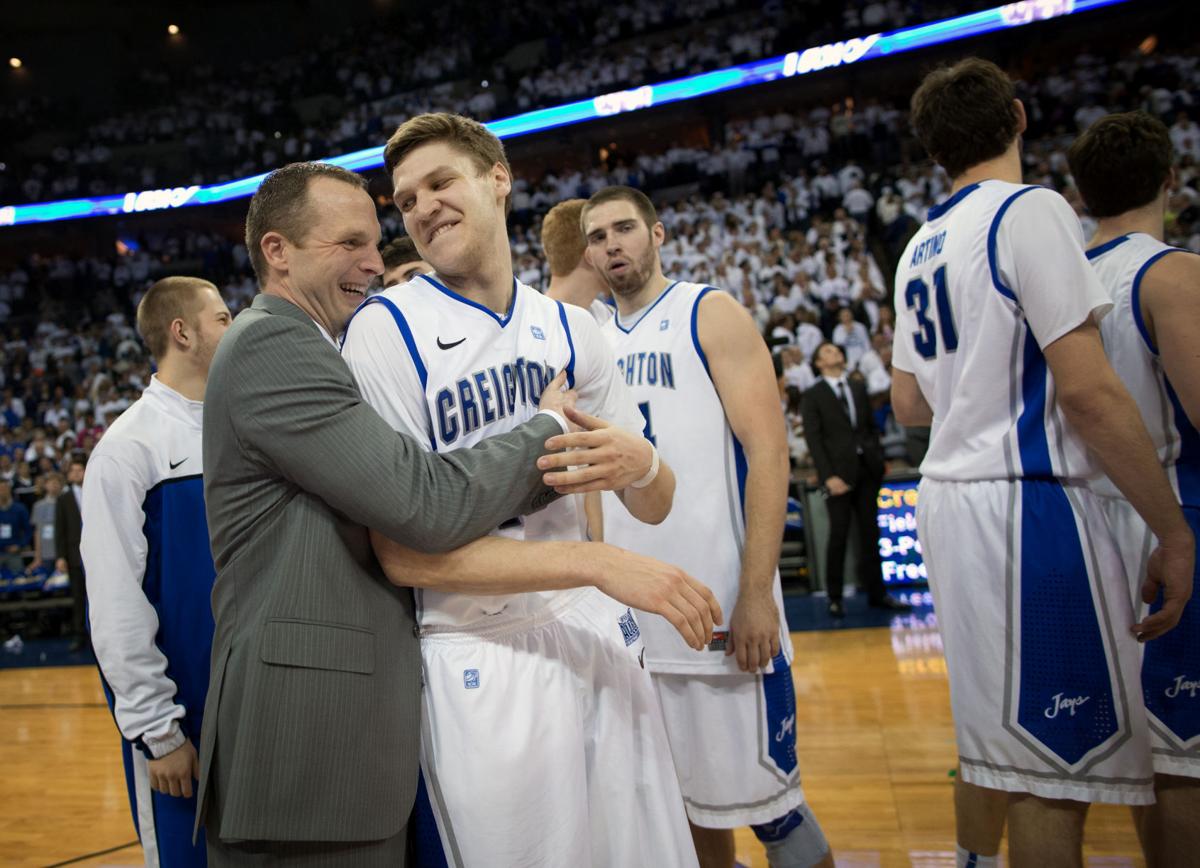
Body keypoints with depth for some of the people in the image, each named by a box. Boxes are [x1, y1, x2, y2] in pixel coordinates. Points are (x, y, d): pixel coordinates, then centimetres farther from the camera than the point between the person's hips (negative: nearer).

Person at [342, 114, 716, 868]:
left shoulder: (568, 327, 6)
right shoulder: (387, 328, -9)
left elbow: (655, 507, 9)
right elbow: (404, 553, -15)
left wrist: (639, 462, -15)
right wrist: (598, 564, -20)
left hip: (603, 639, 5)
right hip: (485, 660, -4)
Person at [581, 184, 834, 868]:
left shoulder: (711, 314, -2)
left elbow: (768, 451, -11)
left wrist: (756, 591, -18)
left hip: (719, 602, -6)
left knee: (760, 796, -1)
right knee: (684, 790, 16)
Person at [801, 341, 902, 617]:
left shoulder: (859, 388, 16)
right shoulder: (812, 396, 1)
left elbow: (872, 426, 16)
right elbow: (813, 439, -6)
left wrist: (878, 459, 4)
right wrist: (828, 476, -14)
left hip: (867, 470, 4)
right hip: (839, 473, -4)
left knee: (870, 533, 7)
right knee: (839, 535, -1)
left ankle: (876, 593, 14)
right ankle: (835, 598, 8)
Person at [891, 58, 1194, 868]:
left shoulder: (920, 247, 13)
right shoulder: (1032, 211, -11)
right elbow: (1088, 388, -19)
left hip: (949, 494, 9)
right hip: (1025, 499, -9)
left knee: (993, 736, 21)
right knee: (1059, 769, -1)